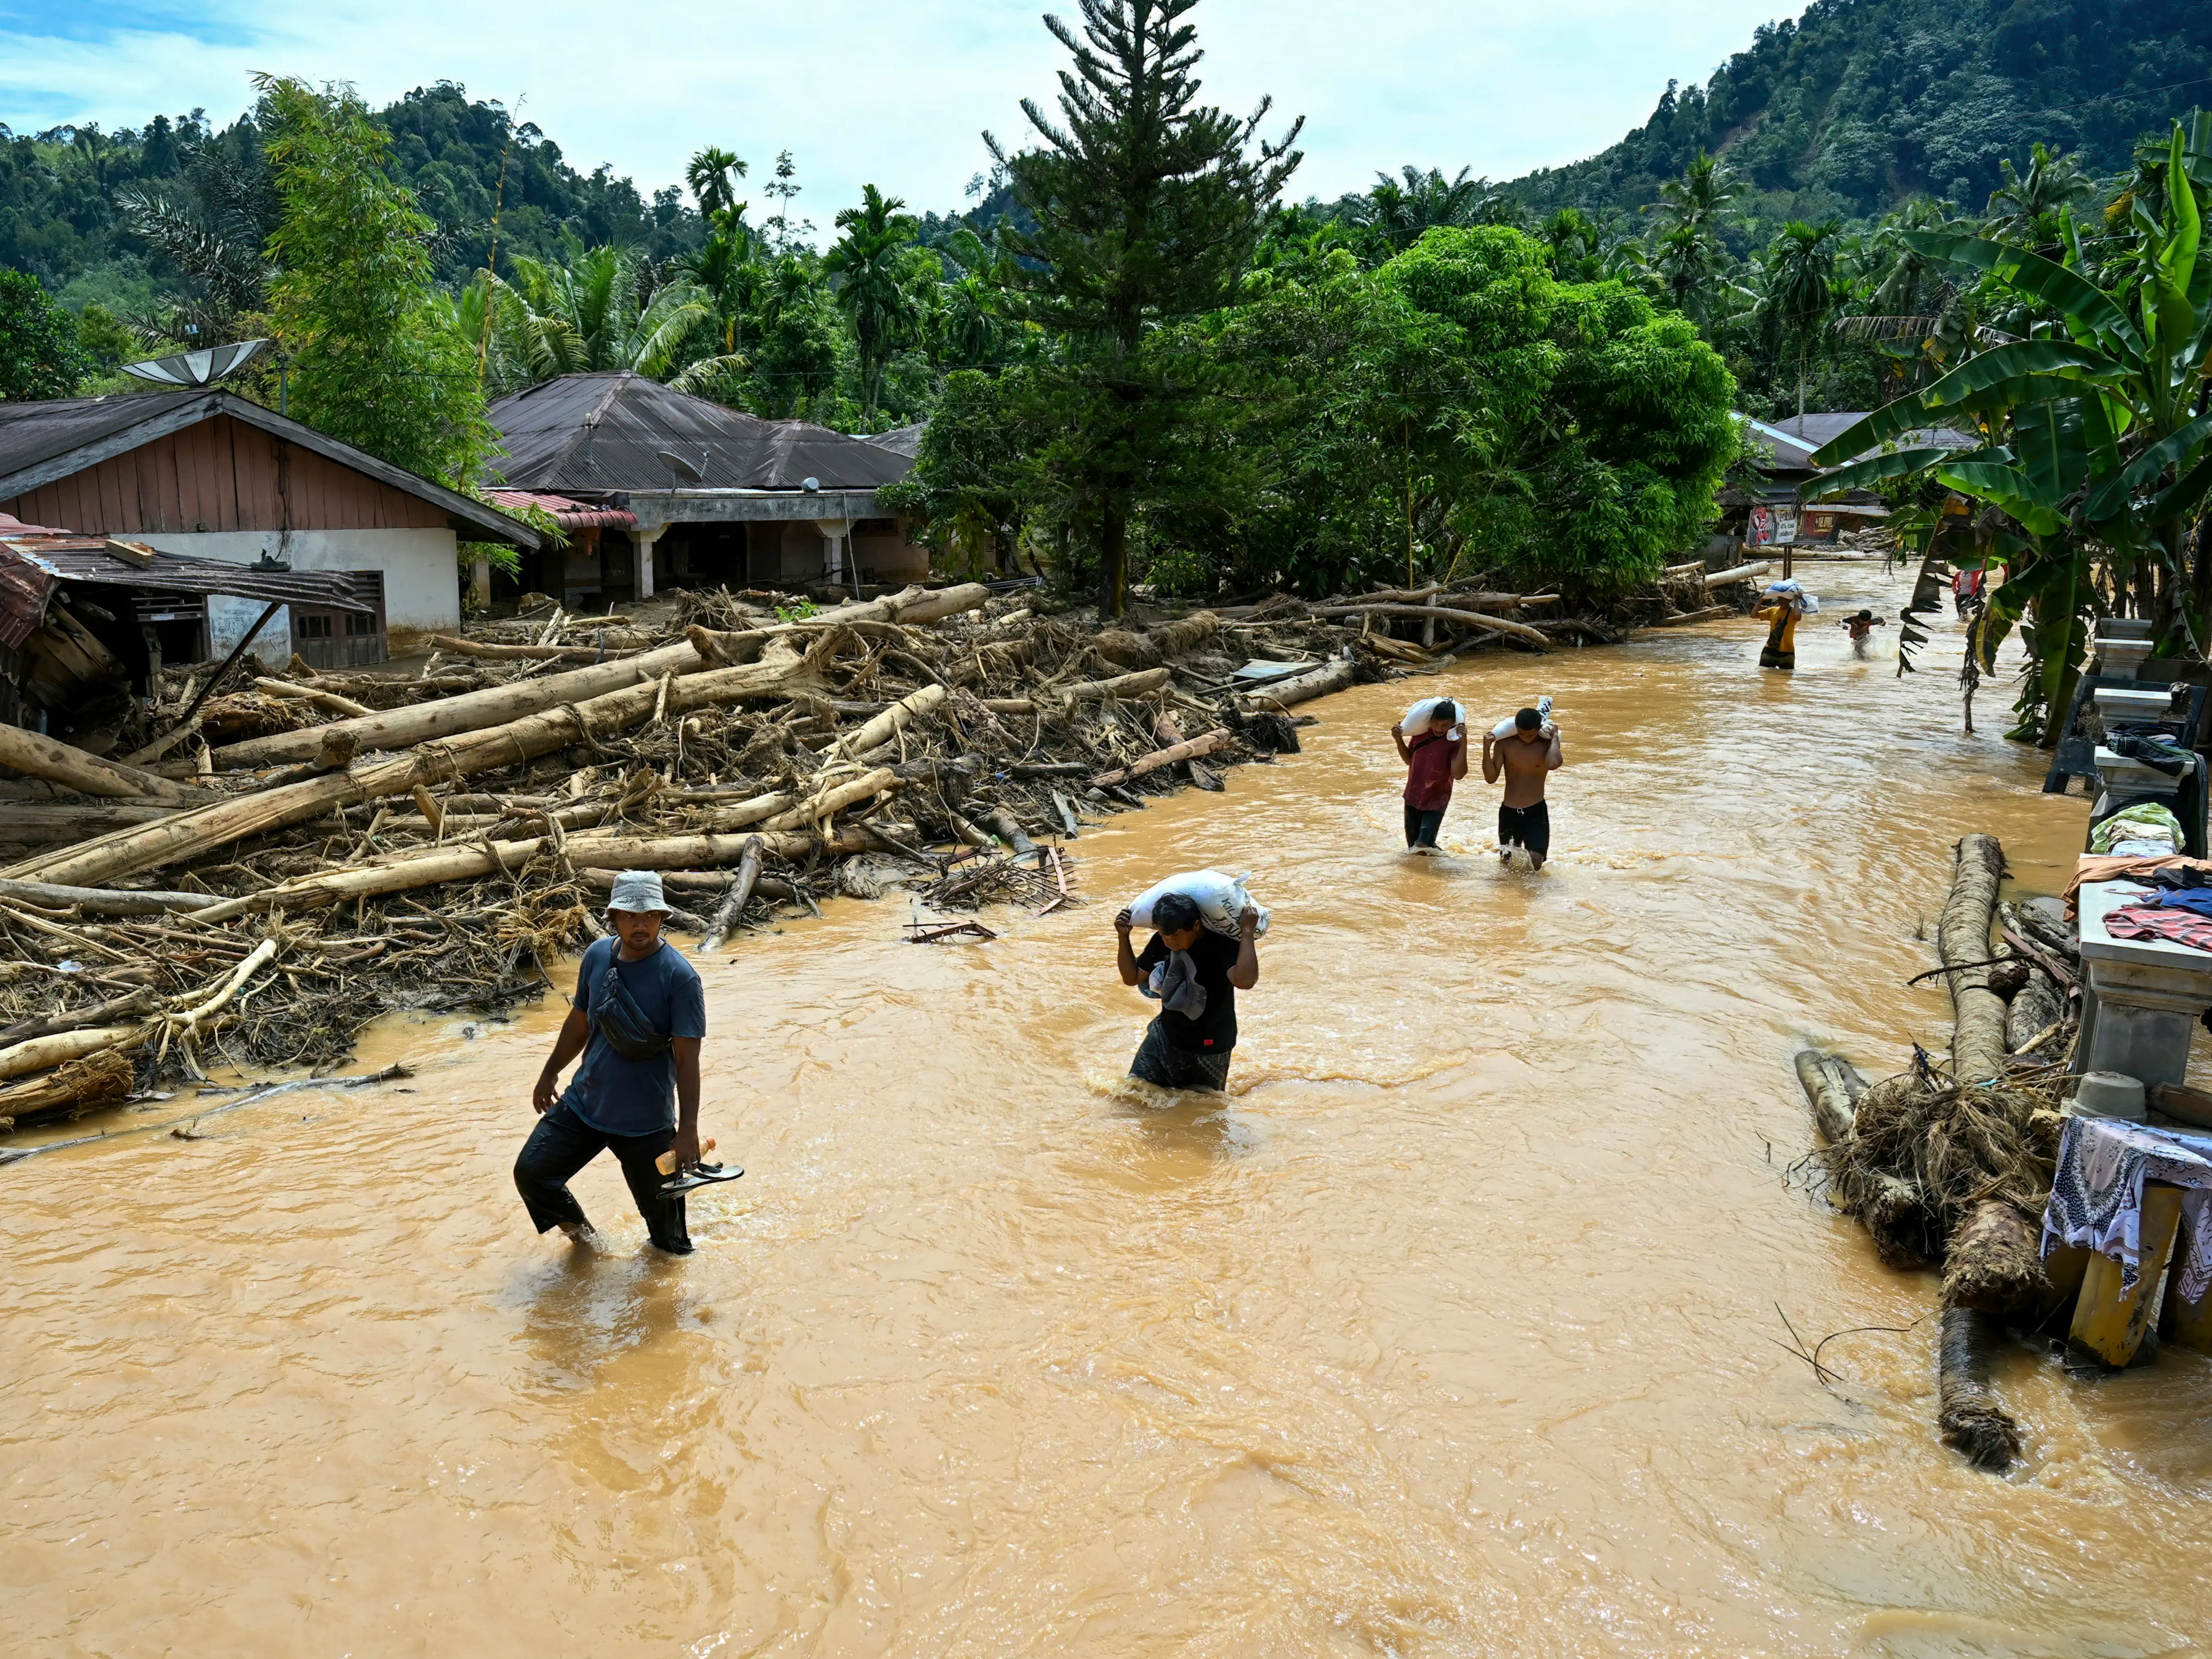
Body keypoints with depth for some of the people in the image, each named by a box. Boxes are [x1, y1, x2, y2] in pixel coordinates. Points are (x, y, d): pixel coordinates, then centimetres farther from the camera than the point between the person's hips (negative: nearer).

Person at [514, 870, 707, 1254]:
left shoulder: (680, 977, -19)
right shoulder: (597, 955, -3)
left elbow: (687, 1057, -20)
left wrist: (688, 1130, -24)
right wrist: (550, 1074, 22)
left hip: (646, 1121, -5)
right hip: (583, 1103, 5)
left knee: (661, 1212, 6)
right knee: (531, 1173, 4)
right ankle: (579, 1232, 31)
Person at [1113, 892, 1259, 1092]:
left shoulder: (1223, 945, -25)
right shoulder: (1161, 942, -8)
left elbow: (1245, 981, -45)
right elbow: (1132, 977, 4)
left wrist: (1247, 933, -41)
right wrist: (1124, 937, -8)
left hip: (1209, 1049, -4)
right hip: (1165, 1036, 4)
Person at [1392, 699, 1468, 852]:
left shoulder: (1454, 743, -19)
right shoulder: (1421, 733, -5)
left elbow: (1458, 774, -33)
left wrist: (1464, 742, -38)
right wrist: (1399, 740, -5)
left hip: (1435, 804, -5)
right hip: (1413, 799, 5)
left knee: (1424, 844, -16)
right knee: (1413, 845, 16)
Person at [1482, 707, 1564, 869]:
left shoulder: (1547, 744, -8)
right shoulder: (1504, 743, -4)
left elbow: (1553, 764, -31)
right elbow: (1491, 778, -7)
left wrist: (1555, 737, -18)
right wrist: (1486, 748, -18)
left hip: (1536, 812, -2)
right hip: (1508, 812, 2)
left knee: (1535, 863, -15)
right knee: (1506, 862, 13)